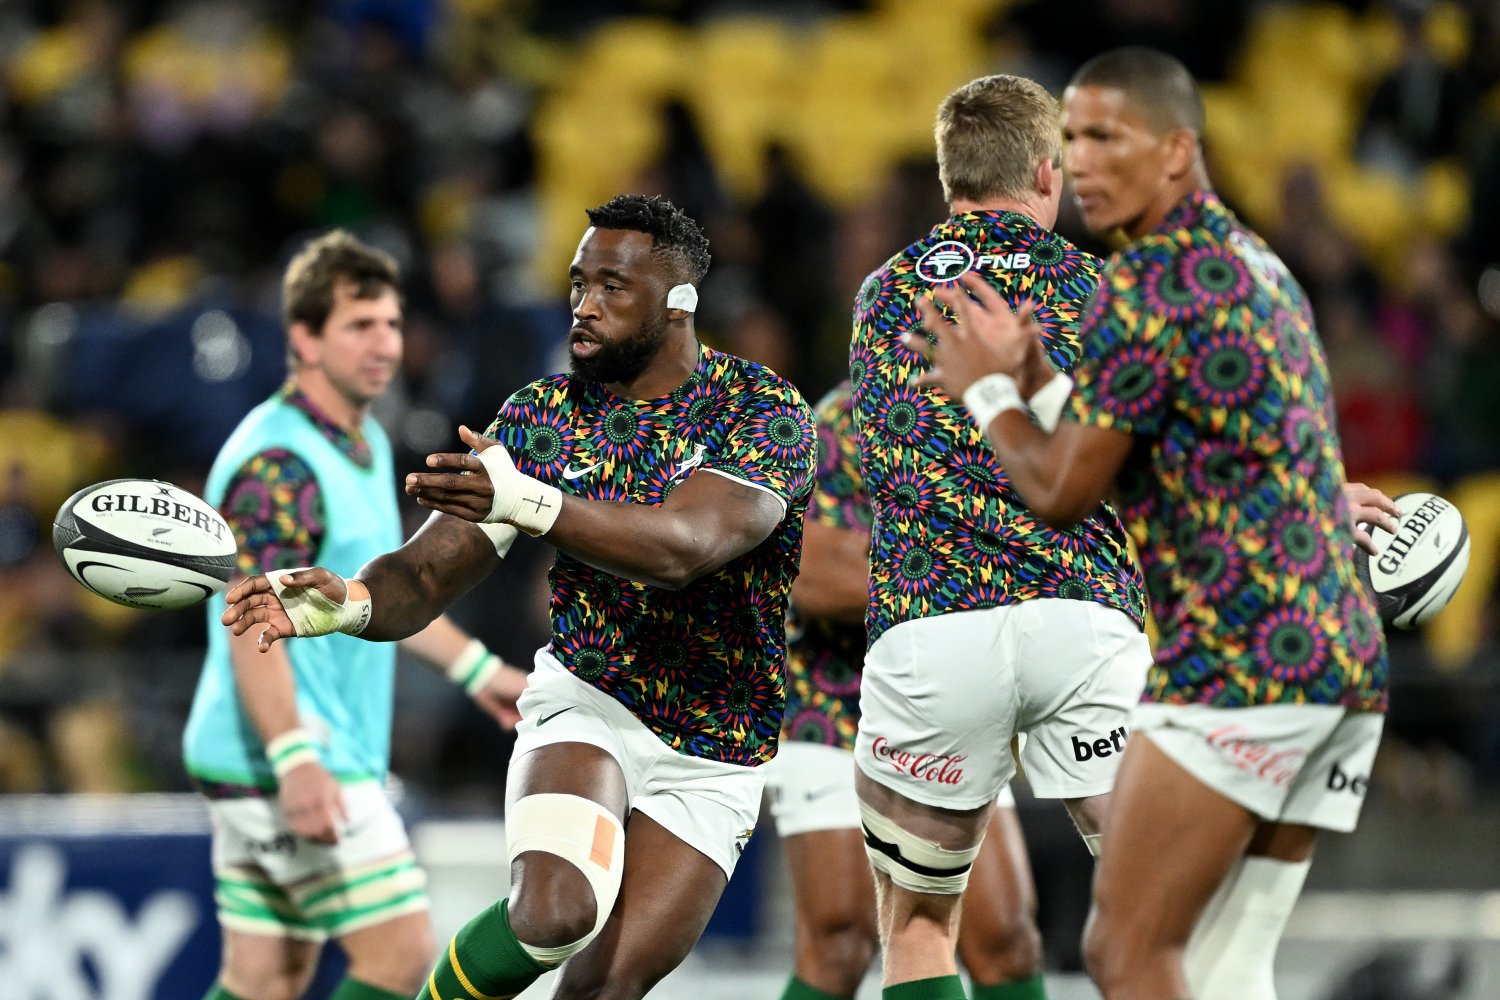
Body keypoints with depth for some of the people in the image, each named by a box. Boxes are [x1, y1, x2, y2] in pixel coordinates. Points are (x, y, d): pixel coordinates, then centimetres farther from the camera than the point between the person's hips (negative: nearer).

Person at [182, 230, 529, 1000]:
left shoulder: (365, 444, 16)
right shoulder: (278, 463, -16)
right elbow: (252, 625, -23)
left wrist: (477, 668, 33)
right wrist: (295, 756, -33)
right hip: (283, 762, -10)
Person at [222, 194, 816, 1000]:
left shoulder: (766, 413, -13)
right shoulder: (540, 418, -2)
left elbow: (685, 547, -32)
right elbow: (427, 574, -7)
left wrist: (528, 503, -46)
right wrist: (350, 602, -32)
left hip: (709, 764, -1)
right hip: (588, 700, 1)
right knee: (556, 911, -29)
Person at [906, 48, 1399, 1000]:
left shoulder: (1149, 281, -11)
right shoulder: (1255, 260, 18)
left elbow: (1061, 491, -8)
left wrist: (990, 387, 8)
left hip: (1238, 662, -9)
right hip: (1347, 662, 9)